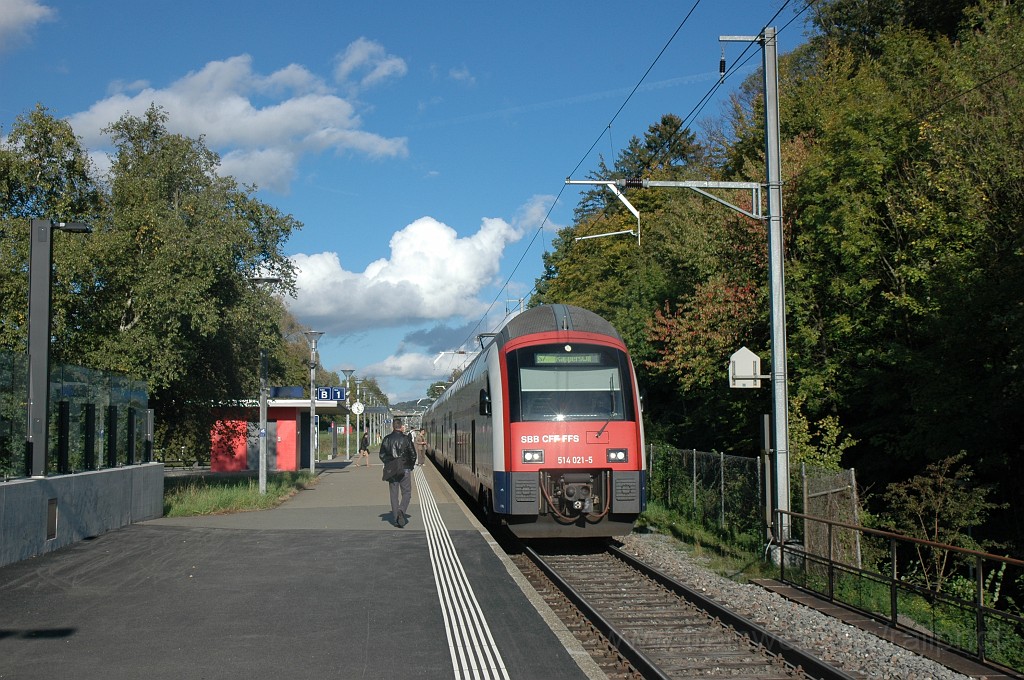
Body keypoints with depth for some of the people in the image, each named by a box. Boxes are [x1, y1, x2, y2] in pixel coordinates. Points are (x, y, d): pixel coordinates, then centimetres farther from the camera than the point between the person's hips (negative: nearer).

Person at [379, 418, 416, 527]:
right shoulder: (406, 438, -7)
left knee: (394, 494, 9)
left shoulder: (386, 439, 2)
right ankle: (401, 510, -19)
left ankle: (396, 519, 9)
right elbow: (413, 454, -5)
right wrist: (411, 465, 11)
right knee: (406, 493, 7)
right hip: (405, 469, -3)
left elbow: (382, 455, 5)